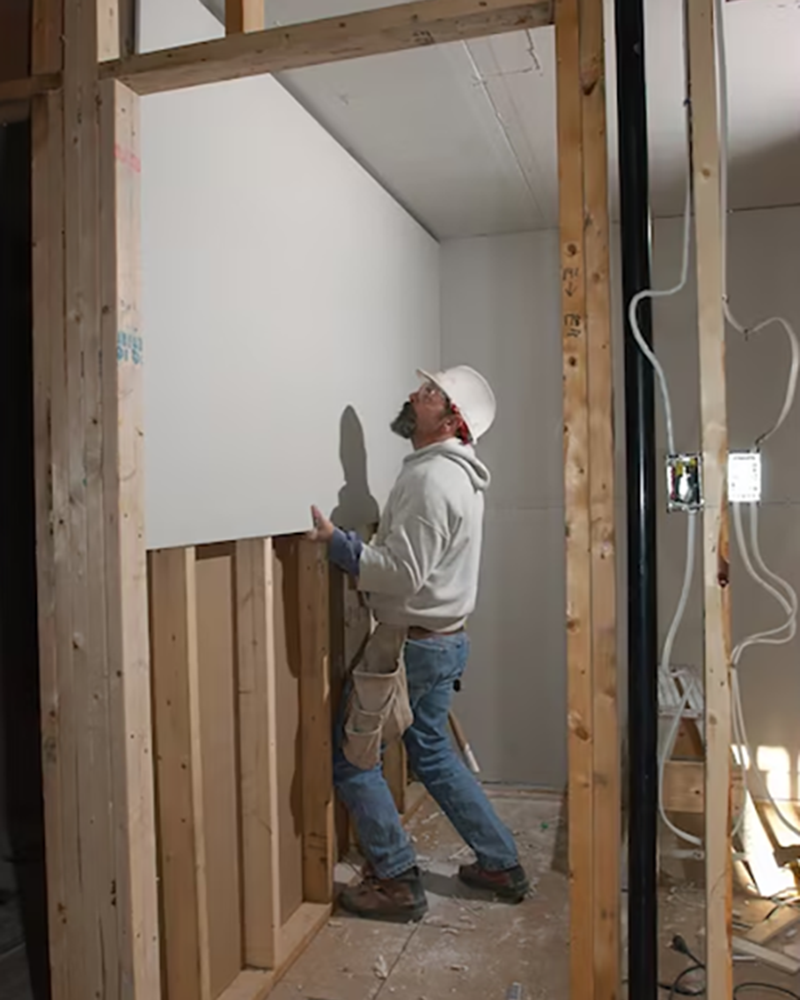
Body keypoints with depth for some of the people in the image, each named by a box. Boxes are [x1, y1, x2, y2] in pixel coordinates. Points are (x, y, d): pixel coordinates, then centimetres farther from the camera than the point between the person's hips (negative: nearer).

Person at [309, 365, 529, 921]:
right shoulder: (459, 475, 12)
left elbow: (401, 573, -26)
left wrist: (335, 541, -21)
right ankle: (501, 865, 30)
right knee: (434, 754, 22)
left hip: (414, 643, -10)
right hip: (445, 640, 10)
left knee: (351, 752, 3)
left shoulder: (431, 478, -21)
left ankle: (397, 881, 12)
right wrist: (346, 542, 13)